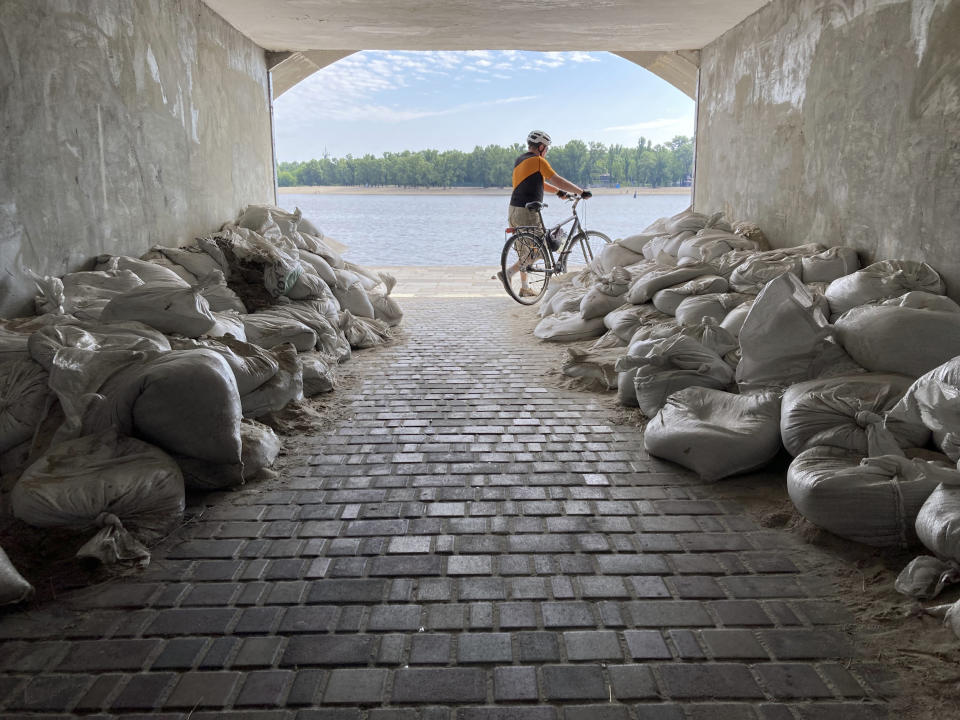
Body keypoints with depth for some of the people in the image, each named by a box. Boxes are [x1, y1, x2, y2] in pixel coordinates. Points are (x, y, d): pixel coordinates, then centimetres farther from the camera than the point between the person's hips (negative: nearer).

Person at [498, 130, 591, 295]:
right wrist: (581, 192, -2)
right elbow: (558, 181, -10)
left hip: (513, 211, 9)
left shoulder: (519, 161, 18)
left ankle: (524, 287, 19)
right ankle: (508, 273, -10)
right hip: (527, 213, -9)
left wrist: (559, 191, 32)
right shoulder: (537, 161, -8)